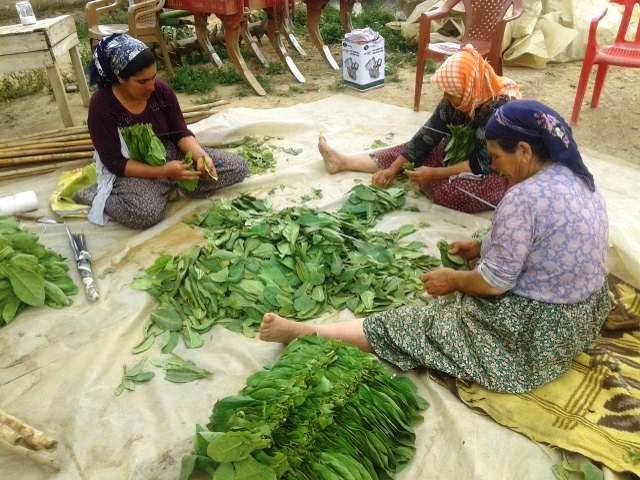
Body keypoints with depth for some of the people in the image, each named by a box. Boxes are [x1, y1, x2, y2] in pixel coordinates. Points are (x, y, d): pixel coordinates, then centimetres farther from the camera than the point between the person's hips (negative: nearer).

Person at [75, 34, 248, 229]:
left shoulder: (161, 90, -10)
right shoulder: (101, 106, -21)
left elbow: (180, 133, -1)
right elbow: (114, 163, -19)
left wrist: (200, 155, -23)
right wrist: (162, 172, -30)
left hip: (169, 154, 5)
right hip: (132, 170, -5)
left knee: (238, 167, -6)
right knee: (147, 213, -39)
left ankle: (167, 188, -8)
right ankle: (96, 195, -8)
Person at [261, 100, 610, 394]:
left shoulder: (524, 198, -27)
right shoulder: (577, 178, 3)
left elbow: (493, 283, -23)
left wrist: (452, 280, -5)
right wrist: (483, 249, 11)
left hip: (535, 333, -9)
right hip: (583, 315, 9)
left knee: (414, 326, -2)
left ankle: (305, 333, 8)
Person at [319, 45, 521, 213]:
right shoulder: (457, 100, -9)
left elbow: (483, 165, -30)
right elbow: (427, 136, -6)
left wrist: (434, 174, -30)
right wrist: (392, 169, -10)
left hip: (499, 174, -7)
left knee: (449, 190, -32)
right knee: (415, 151, 0)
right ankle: (344, 161, 6)